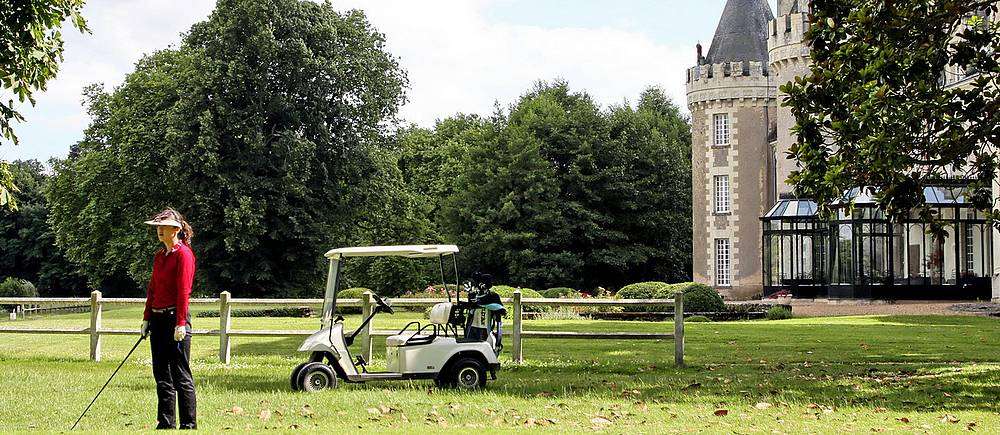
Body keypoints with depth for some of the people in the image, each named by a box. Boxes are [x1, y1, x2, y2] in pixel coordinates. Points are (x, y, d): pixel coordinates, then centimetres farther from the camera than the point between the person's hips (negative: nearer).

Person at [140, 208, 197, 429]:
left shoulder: (183, 254, -9)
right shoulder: (159, 256, 16)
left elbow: (184, 291, -15)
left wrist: (181, 323, -19)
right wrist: (146, 318, 14)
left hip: (175, 317, -9)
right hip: (157, 318, 9)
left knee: (181, 375, -5)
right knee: (161, 375, 10)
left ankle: (189, 425, 0)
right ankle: (166, 424, 16)